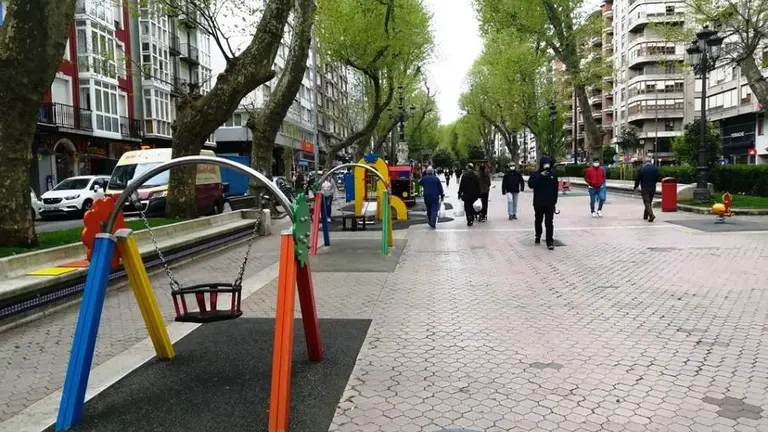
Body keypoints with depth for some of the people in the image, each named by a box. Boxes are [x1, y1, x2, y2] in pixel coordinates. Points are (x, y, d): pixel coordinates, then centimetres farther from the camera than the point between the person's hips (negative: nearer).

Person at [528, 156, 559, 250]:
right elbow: (530, 185, -19)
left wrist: (555, 201, 9)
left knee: (549, 222, -6)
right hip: (538, 203, 0)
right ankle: (538, 236, 34)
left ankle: (550, 242, -7)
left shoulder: (553, 174, 2)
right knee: (538, 220, 16)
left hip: (550, 203, 0)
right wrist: (540, 176, -25)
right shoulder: (535, 174, -4)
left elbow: (555, 188, 9)